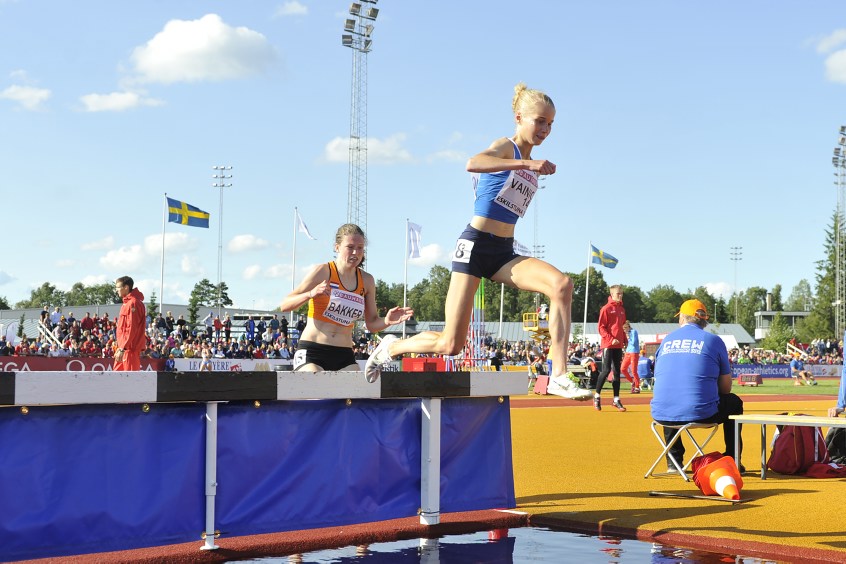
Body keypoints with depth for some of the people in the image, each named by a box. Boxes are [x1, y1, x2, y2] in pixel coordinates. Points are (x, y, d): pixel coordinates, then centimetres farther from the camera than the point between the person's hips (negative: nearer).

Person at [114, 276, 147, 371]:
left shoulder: (133, 303, -14)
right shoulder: (127, 303, 17)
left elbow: (131, 329, -20)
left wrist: (122, 349, -22)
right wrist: (120, 347, 19)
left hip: (131, 348, -10)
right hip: (125, 347, 10)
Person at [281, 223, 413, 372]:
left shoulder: (366, 281, 8)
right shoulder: (323, 271, -5)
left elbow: (371, 323, 14)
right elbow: (284, 305, -8)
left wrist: (387, 321, -8)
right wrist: (311, 294, -26)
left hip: (344, 356, 4)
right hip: (311, 352, -4)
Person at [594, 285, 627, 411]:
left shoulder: (622, 309, 14)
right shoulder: (606, 308, -6)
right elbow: (601, 328, -9)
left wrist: (625, 340, 9)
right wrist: (611, 339, -18)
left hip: (618, 345, 7)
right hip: (608, 345, -7)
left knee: (617, 372, 7)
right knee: (606, 370, -9)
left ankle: (616, 400, 11)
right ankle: (597, 396, 5)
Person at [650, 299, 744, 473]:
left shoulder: (665, 341, 14)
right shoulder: (714, 340, 5)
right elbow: (726, 387, 8)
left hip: (662, 416, 3)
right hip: (700, 414, -3)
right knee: (734, 402, 27)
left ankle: (673, 462, 35)